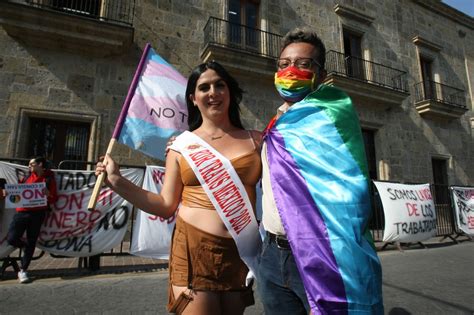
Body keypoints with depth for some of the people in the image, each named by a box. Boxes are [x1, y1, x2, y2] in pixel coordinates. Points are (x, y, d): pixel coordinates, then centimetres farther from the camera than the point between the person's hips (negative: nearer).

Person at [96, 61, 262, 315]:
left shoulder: (255, 141, 5)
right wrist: (118, 182, -1)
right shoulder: (182, 145, 4)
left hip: (239, 253, 2)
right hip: (194, 249, -1)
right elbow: (166, 206, 4)